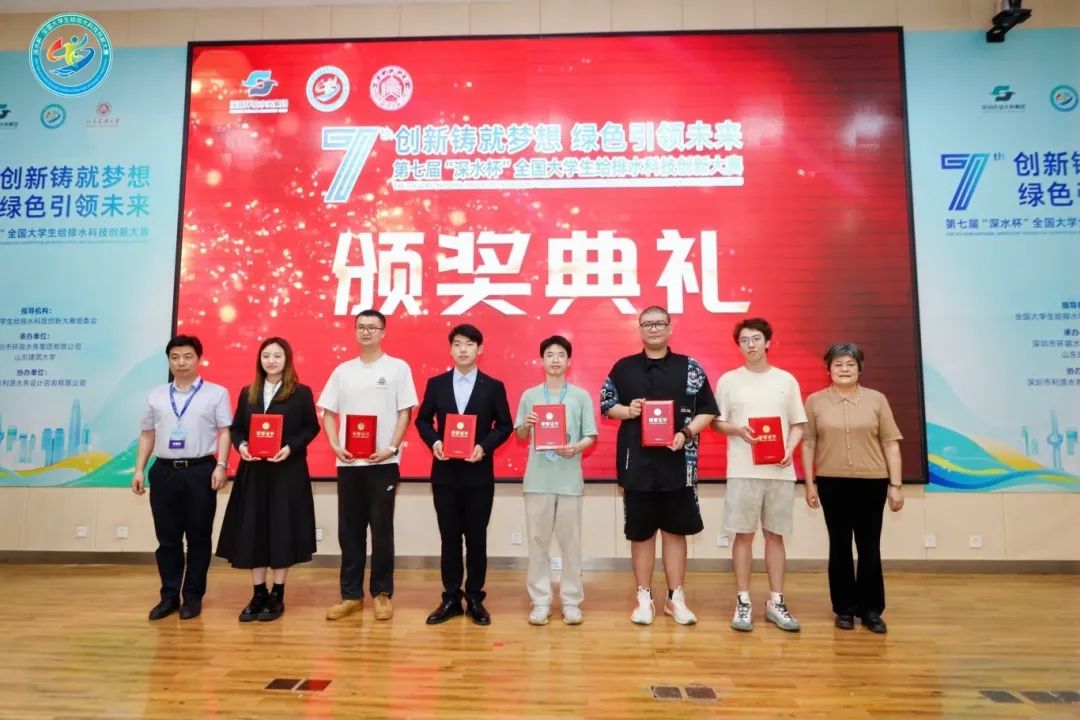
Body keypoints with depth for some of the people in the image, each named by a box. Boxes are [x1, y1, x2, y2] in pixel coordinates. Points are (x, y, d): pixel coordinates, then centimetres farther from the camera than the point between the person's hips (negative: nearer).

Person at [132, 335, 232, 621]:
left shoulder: (216, 393, 2)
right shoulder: (156, 395, 13)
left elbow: (224, 431, -3)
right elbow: (147, 434, 15)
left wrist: (221, 465, -13)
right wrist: (139, 470, 9)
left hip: (200, 471, -3)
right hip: (164, 471, 3)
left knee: (198, 537, 4)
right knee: (167, 538, 9)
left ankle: (193, 596, 16)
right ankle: (169, 596, 20)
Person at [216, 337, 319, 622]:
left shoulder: (301, 393, 0)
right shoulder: (247, 393, 11)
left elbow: (311, 427, -2)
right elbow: (236, 428, 11)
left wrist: (291, 447, -17)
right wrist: (241, 445, -10)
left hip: (287, 473, -3)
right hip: (253, 473, 4)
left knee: (282, 531, 1)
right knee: (252, 532, 5)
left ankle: (277, 595, 13)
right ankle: (258, 594, 17)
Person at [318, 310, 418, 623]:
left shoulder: (398, 368, 1)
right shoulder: (342, 370, 9)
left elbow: (405, 412, -2)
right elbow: (328, 413, 10)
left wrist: (392, 448, -13)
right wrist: (335, 445, -5)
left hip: (383, 462, -3)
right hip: (348, 462, 3)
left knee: (382, 530, 4)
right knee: (349, 531, 9)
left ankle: (382, 593, 16)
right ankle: (351, 594, 20)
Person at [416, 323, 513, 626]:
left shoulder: (494, 386, 1)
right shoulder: (436, 384, 5)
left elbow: (504, 426, 1)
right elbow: (423, 420, 9)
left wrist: (484, 446, -14)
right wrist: (433, 442, -10)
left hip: (479, 473, -1)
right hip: (445, 472, 1)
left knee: (476, 537, 6)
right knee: (449, 536, 8)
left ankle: (475, 598, 19)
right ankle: (451, 598, 19)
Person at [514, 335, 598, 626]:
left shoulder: (581, 396, 4)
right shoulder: (529, 395, 6)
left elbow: (590, 437, 3)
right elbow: (519, 436, 9)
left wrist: (575, 448, -16)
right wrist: (526, 424, -12)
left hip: (570, 479, -1)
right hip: (538, 479, 1)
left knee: (570, 541, 6)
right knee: (538, 541, 7)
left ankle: (571, 601, 17)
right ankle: (540, 601, 17)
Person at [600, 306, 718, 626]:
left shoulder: (690, 368, 3)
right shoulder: (623, 368, 5)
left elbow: (708, 411, 3)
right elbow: (606, 405, 9)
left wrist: (686, 434, -13)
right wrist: (627, 411, -12)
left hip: (678, 463, 0)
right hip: (637, 463, 0)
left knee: (675, 530, 9)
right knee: (640, 532, 8)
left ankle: (675, 597, 22)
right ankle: (644, 598, 21)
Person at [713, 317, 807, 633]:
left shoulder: (786, 380, 8)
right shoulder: (728, 380, 4)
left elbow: (798, 424, 10)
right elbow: (716, 423, 6)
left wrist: (789, 450, -9)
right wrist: (738, 430, -14)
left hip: (780, 471, 2)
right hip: (743, 471, -1)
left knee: (775, 535, 9)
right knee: (744, 534, 2)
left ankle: (776, 602, 18)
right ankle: (743, 602, 12)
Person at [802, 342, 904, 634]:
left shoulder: (876, 399, 3)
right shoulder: (815, 401, 2)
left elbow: (890, 444, 3)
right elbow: (808, 444, 2)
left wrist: (896, 484, 0)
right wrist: (810, 483, 0)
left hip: (871, 482, 0)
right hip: (832, 483, 0)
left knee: (869, 547, 5)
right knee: (840, 546, 8)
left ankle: (871, 609, 19)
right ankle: (844, 608, 19)